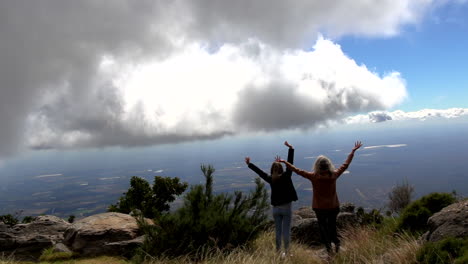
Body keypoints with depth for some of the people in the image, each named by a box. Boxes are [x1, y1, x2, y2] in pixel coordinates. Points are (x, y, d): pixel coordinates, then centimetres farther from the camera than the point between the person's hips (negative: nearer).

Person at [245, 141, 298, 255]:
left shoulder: (270, 179, -6)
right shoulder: (286, 176, -12)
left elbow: (259, 171, 3)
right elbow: (290, 163, -12)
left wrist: (249, 164, 13)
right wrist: (291, 148, -10)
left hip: (276, 208, 2)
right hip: (286, 207, -2)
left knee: (278, 230, 13)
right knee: (286, 230, 4)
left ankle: (278, 250, 21)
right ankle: (286, 251, 9)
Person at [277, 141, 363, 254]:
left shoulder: (313, 176, -21)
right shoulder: (334, 175, -15)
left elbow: (297, 170, -17)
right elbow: (346, 164, -3)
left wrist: (284, 162, -9)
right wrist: (353, 151, 7)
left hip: (319, 207, -2)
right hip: (333, 206, 2)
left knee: (323, 225, 15)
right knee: (332, 224, 23)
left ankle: (328, 245, 12)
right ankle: (336, 242, 16)